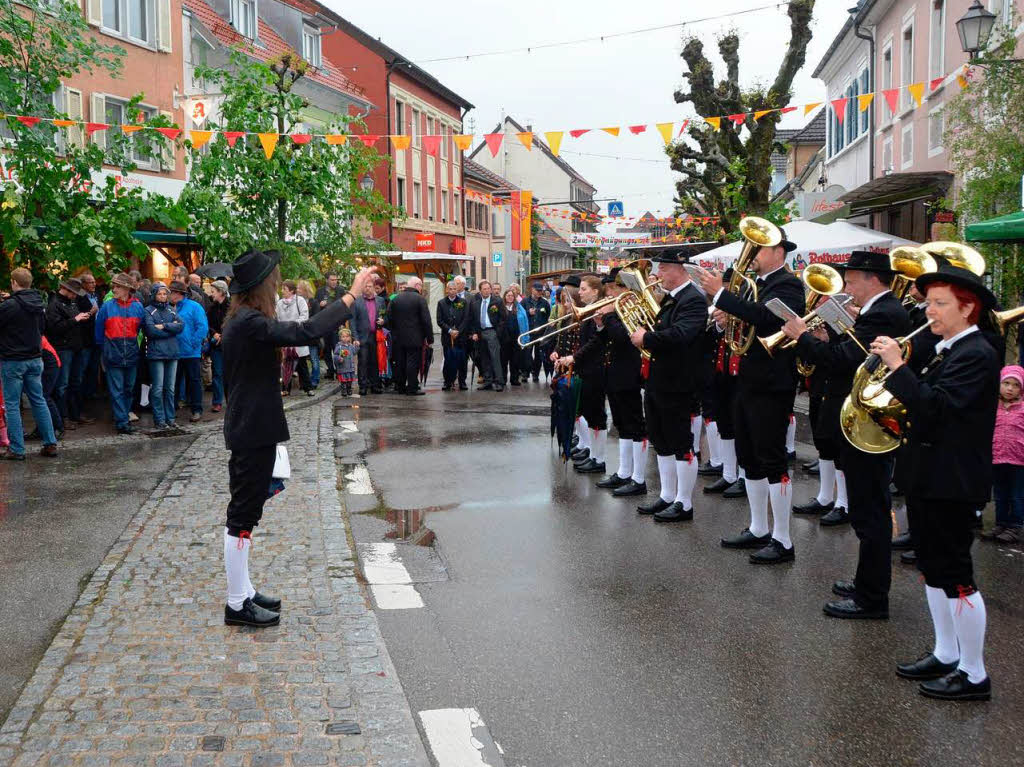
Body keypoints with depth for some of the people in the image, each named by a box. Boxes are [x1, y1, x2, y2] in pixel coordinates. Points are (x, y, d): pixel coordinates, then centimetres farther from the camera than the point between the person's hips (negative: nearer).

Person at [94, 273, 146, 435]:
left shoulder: (138, 307, 4)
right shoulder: (107, 306, -2)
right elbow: (99, 331, 6)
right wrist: (104, 350, 10)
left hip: (131, 355, 3)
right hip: (113, 354, -3)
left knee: (128, 388, 13)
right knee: (117, 390, -5)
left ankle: (124, 416, 27)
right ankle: (122, 422, -5)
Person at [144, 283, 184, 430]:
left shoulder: (172, 310, 13)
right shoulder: (148, 311, -1)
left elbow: (181, 325, -1)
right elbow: (151, 331, -14)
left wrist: (164, 326, -11)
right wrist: (171, 329, -5)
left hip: (172, 353, 5)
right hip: (156, 353, -4)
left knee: (170, 389, 9)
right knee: (158, 389, -3)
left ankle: (170, 418, 15)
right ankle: (159, 420, 3)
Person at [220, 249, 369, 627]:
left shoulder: (241, 322, 11)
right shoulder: (250, 323, -21)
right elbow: (306, 331, -30)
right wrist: (351, 294, -26)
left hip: (249, 429, 11)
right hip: (253, 433, -11)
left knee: (243, 513, 16)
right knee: (243, 515, -3)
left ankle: (243, 592, 26)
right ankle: (237, 604, 6)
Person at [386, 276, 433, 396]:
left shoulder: (395, 299, 5)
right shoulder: (420, 299, -9)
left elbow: (389, 319, 8)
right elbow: (426, 320, -11)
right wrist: (430, 338, -5)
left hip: (398, 338, 5)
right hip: (414, 338, -5)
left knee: (399, 363, 11)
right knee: (413, 363, -2)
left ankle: (400, 387, 18)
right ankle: (412, 388, -2)